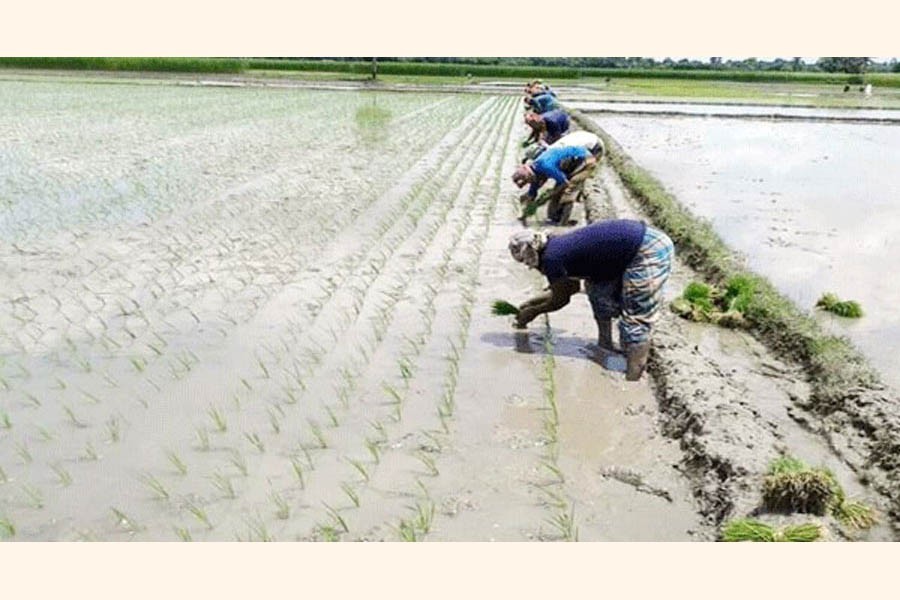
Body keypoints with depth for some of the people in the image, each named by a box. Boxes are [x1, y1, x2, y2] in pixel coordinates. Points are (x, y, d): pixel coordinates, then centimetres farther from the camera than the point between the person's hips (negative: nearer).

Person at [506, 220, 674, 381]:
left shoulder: (551, 258, -13)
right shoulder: (558, 245, 14)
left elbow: (560, 299, 2)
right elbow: (572, 286, 29)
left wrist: (532, 312, 16)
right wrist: (532, 302, 32)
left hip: (648, 251, -10)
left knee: (636, 320, -4)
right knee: (599, 287, 21)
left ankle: (632, 381, 2)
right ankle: (606, 345, 30)